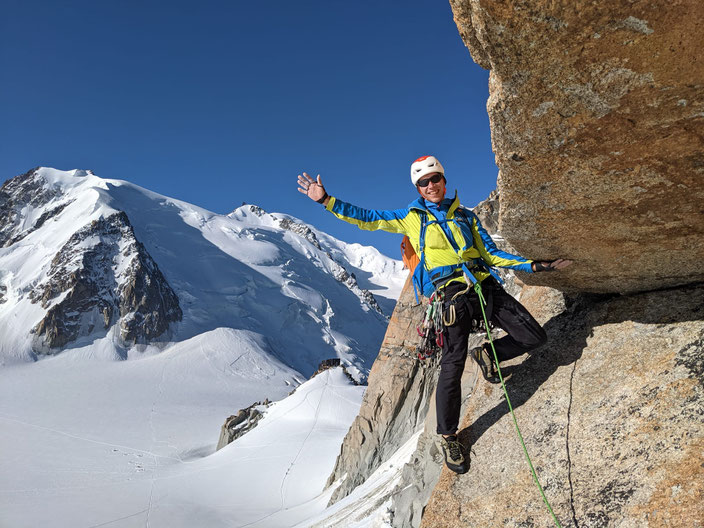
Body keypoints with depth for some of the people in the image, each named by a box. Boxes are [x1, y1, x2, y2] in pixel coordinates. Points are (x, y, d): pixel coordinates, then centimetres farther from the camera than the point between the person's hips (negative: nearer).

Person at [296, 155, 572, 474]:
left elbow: (492, 254, 17)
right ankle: (447, 435, 13)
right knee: (453, 366, -9)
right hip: (453, 293, -4)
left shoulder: (465, 216, 18)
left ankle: (487, 354, 26)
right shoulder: (411, 218, 10)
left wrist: (532, 266, 9)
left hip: (486, 286, 4)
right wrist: (327, 201, 2)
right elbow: (366, 218, 9)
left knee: (534, 338, -1)